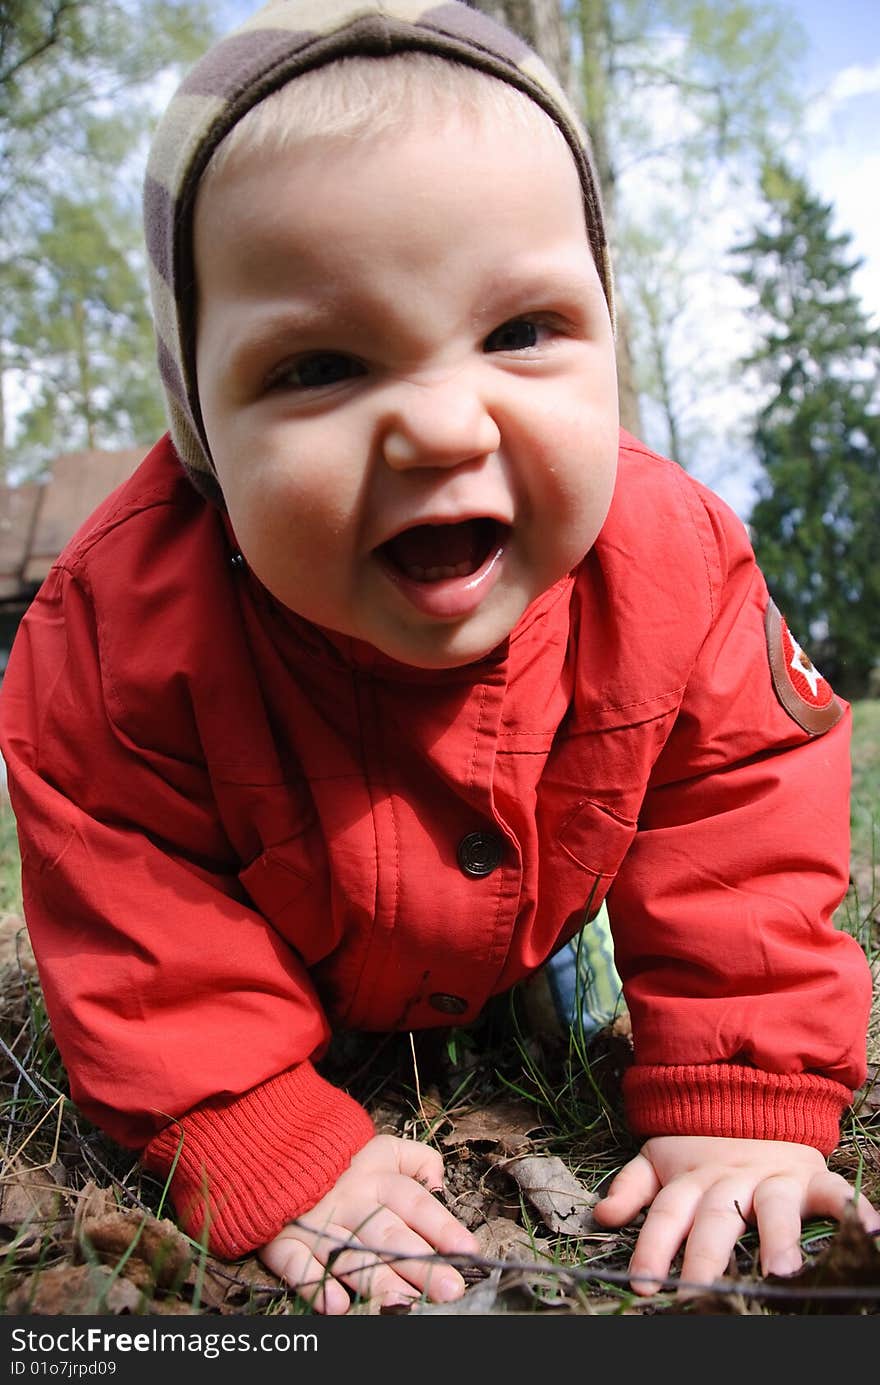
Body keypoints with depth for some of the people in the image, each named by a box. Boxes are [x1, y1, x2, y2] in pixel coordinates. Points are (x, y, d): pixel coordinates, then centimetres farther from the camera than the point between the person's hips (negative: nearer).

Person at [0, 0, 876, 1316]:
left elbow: (739, 831, -22)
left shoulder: (674, 563, -32)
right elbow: (138, 912, -27)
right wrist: (265, 1146, -29)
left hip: (514, 955, 1)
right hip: (288, 984, 0)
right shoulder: (134, 619, -38)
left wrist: (743, 1100, -24)